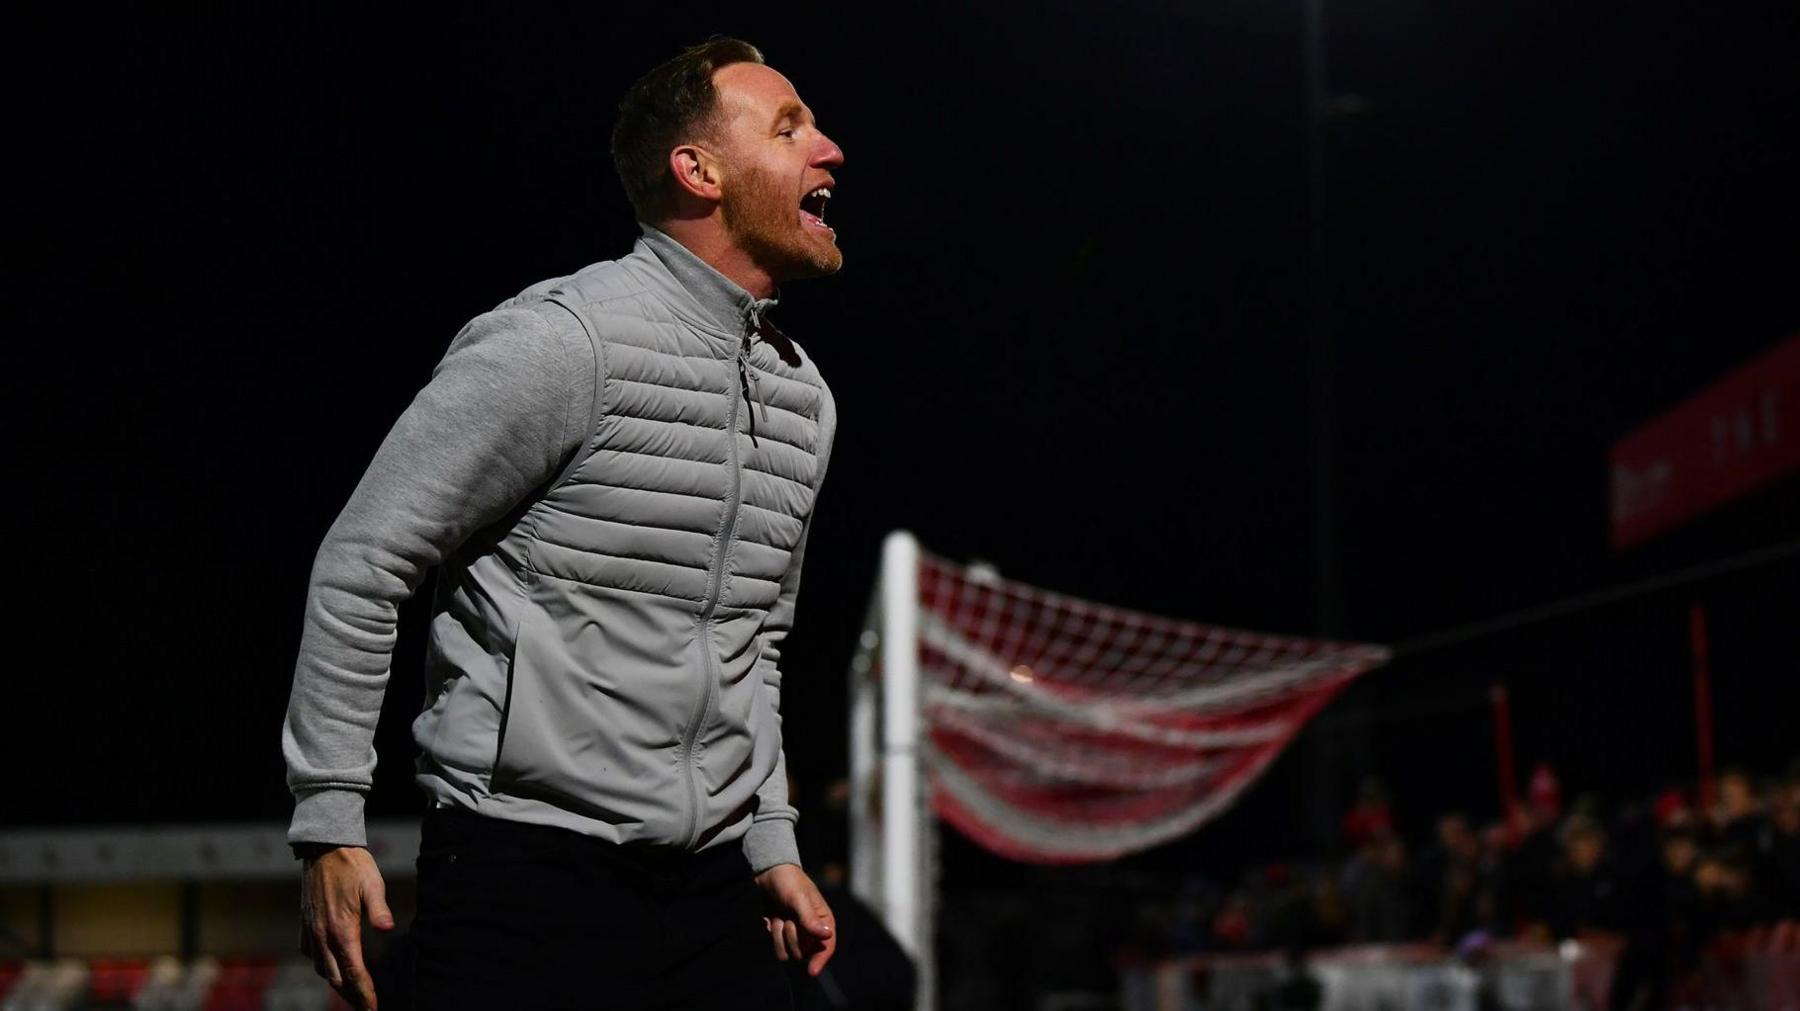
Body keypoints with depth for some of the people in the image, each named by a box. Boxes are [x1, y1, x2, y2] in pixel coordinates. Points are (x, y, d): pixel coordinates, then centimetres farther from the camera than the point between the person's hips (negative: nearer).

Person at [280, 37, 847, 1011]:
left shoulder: (804, 399, 12)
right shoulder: (558, 343, -12)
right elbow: (361, 565, -10)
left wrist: (770, 841, 19)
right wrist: (330, 826, -12)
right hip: (527, 878, -7)